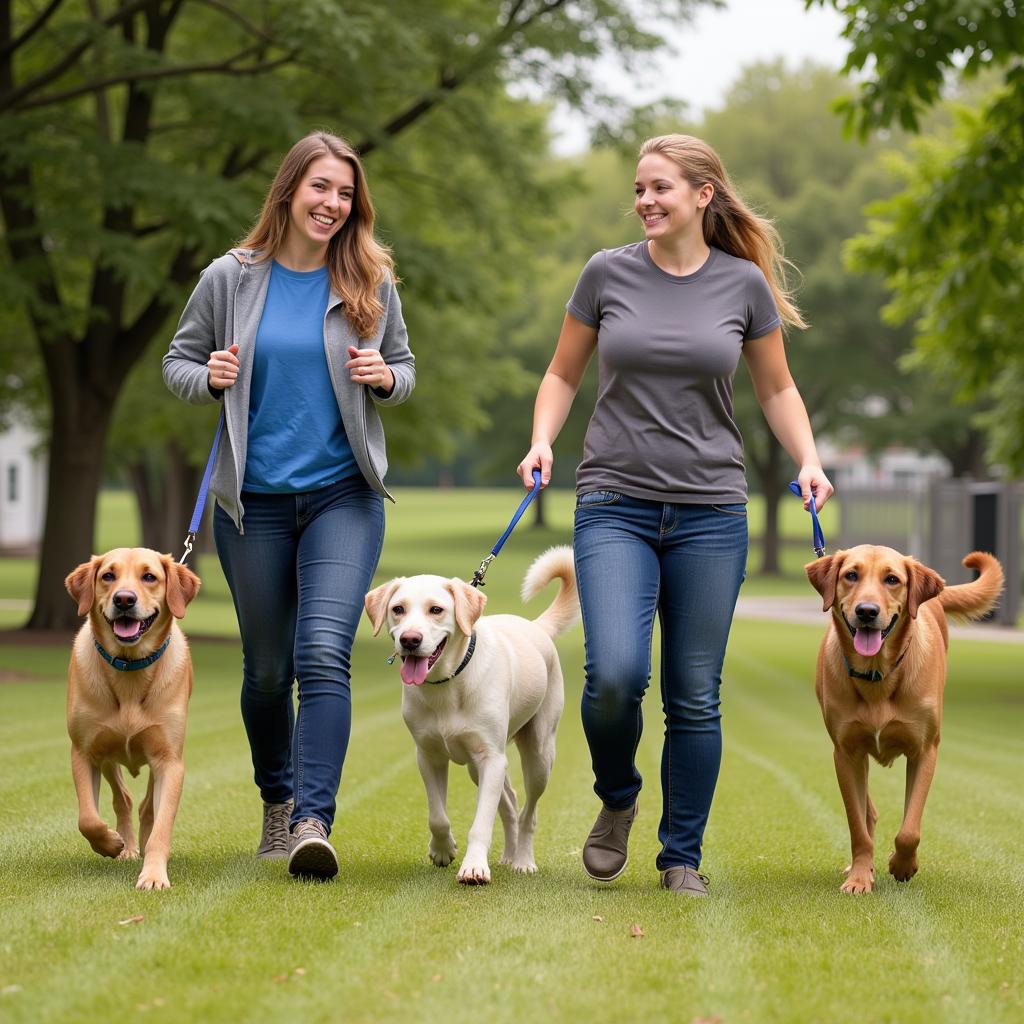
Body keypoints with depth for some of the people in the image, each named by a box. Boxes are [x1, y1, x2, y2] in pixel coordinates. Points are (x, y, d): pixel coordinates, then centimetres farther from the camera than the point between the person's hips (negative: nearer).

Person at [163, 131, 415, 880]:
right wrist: (210, 379, -13)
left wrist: (386, 380, -10)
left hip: (344, 495, -1)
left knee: (324, 655, -17)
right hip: (254, 501, 1)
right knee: (267, 669, 11)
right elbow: (178, 363, 9)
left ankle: (315, 821, -21)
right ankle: (278, 799, 34)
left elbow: (404, 367, 13)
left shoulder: (371, 283, 1)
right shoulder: (230, 279, 0)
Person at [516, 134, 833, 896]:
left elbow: (777, 388, 14)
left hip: (709, 511, 1)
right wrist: (543, 439, -5)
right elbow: (564, 375, 13)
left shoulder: (743, 284, 3)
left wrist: (809, 460, -2)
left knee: (695, 696, 3)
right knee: (615, 674, -18)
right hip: (615, 505, -1)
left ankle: (683, 857, 18)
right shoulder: (608, 274, 3)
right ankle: (616, 800, 12)